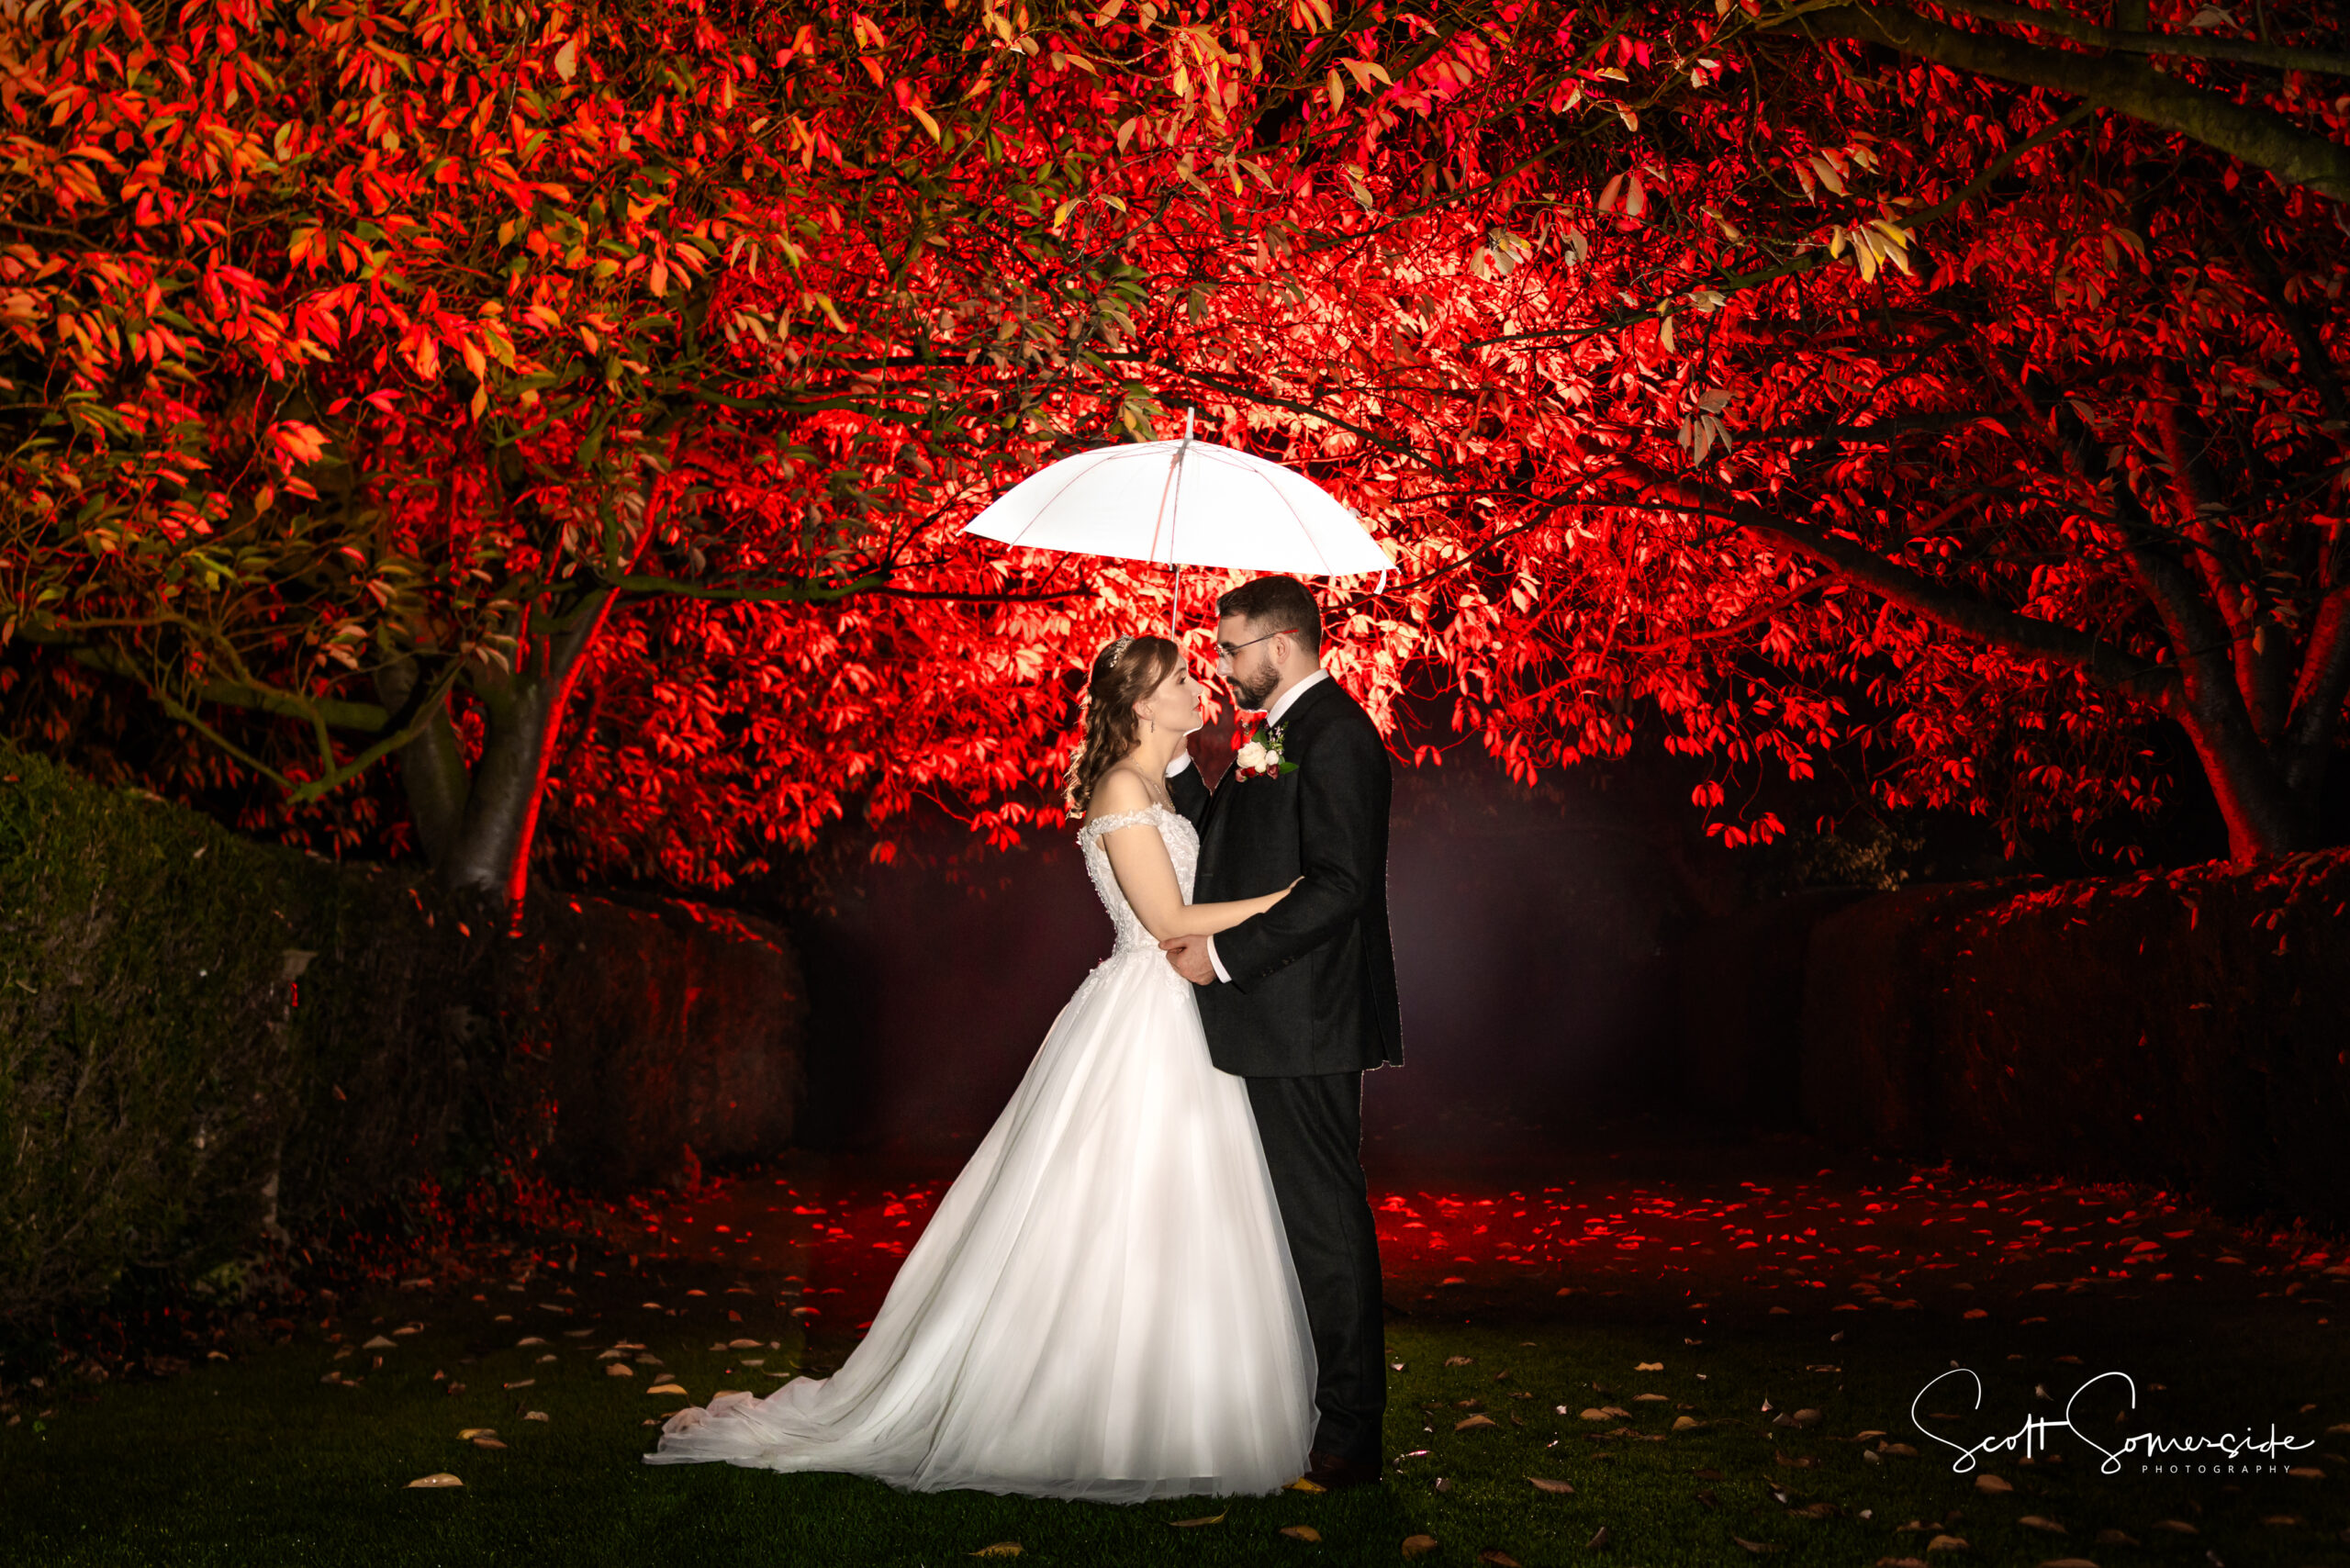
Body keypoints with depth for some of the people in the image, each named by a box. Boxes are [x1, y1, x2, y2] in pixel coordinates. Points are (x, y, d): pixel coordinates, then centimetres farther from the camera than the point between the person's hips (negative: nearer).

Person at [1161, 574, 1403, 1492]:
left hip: (1304, 1026, -10)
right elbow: (1225, 844, 19)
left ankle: (1349, 1437, 6)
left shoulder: (1334, 735, -14)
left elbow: (1338, 887, -21)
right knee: (1311, 1219, 14)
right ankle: (1336, 1411, 24)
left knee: (1325, 1223, -3)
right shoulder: (1281, 735, 18)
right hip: (1278, 1025, 10)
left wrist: (1223, 954, -18)